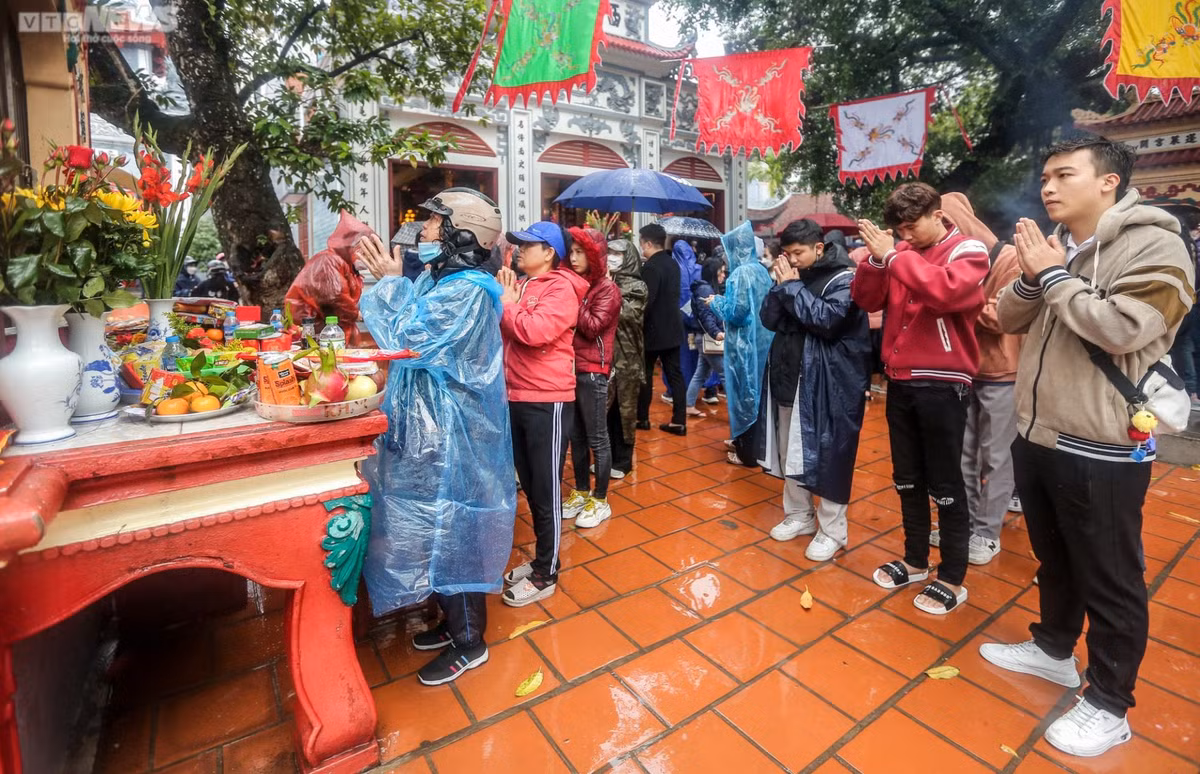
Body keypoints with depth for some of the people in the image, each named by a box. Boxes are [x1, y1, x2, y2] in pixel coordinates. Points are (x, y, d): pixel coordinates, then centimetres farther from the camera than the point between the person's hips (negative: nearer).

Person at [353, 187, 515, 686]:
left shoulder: (468, 291, -19)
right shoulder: (439, 280, 10)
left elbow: (409, 340, -23)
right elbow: (404, 332, 14)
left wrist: (391, 282, -13)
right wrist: (389, 279, 7)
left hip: (449, 440, -10)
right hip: (428, 430, 10)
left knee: (448, 536, 5)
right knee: (437, 532, 21)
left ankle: (469, 643, 27)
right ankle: (454, 621, 41)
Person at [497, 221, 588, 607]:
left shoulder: (561, 288, -10)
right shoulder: (520, 285, 13)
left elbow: (536, 332, -25)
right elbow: (502, 332, 14)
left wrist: (507, 304, -10)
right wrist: (502, 301, 0)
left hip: (547, 401, -8)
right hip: (516, 398, 8)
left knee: (546, 492, 4)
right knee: (529, 487, 18)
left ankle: (546, 576, 20)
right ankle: (540, 559, 36)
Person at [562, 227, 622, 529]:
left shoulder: (608, 289, -6)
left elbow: (592, 327, -17)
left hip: (593, 372, -7)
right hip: (571, 368, 7)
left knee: (596, 439, 2)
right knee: (575, 436, 13)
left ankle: (600, 501, 15)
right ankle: (582, 492, 28)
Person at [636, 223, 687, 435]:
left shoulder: (651, 266, -17)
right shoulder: (673, 263, 9)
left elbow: (647, 301, -22)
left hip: (654, 329, -7)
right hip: (673, 328, 8)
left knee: (645, 375, 7)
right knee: (675, 375, 7)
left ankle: (642, 418, 18)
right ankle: (679, 421, 9)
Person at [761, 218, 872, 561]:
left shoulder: (843, 277, -7)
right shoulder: (793, 275, 11)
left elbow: (827, 320, -22)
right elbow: (769, 320, 6)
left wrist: (792, 286, -15)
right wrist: (781, 284, -7)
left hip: (828, 382, -7)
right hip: (790, 375, 7)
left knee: (827, 455, 0)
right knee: (790, 451, 13)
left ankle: (832, 530, 14)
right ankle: (799, 515, 29)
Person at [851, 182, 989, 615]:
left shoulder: (968, 251, -4)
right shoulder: (902, 252, 10)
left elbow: (945, 291, -25)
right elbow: (867, 301, 3)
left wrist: (893, 256, -21)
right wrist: (876, 259, -10)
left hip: (941, 384, -5)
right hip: (900, 381, 5)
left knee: (945, 484, 4)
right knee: (907, 478, 14)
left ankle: (953, 579, 19)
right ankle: (915, 560, 30)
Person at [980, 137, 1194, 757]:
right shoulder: (1057, 246, 9)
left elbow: (1124, 328, -24)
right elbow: (1009, 320, 9)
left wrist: (1054, 275, -13)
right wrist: (1031, 276, -8)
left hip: (1100, 452, -7)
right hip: (1035, 438, 7)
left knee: (1110, 582, 9)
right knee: (1054, 560, 23)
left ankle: (1108, 704, 26)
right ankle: (1054, 649, 43)